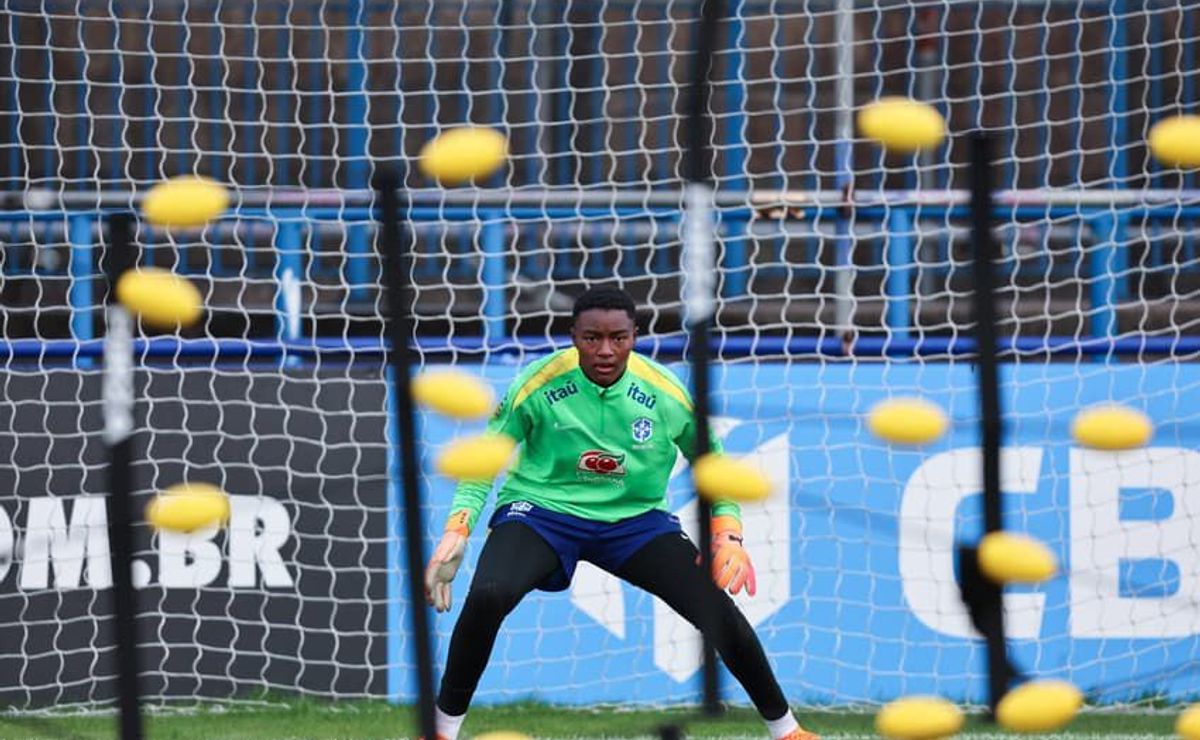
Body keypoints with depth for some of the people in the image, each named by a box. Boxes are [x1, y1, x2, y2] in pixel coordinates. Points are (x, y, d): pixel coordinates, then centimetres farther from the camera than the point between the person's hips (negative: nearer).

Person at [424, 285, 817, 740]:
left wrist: (728, 537, -10)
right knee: (487, 596, -32)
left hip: (635, 518, 2)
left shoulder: (665, 395, -11)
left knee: (719, 609, -16)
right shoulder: (537, 386, -17)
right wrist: (455, 535, -19)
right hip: (542, 510, -2)